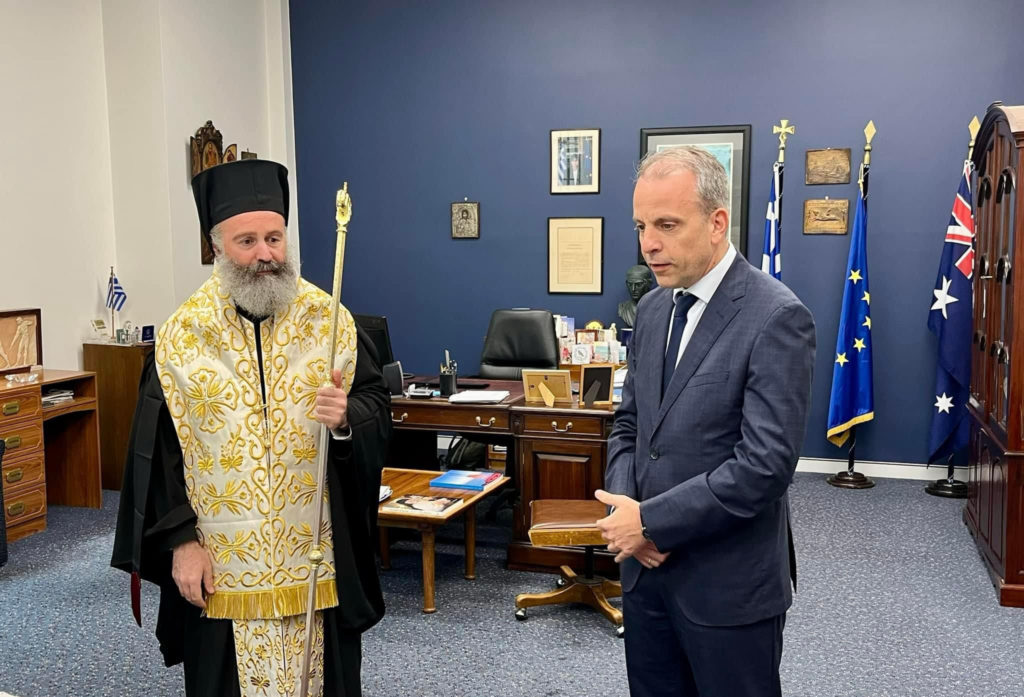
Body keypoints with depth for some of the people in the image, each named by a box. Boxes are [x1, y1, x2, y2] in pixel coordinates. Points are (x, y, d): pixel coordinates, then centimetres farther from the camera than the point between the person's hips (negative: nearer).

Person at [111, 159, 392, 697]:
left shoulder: (330, 322, -1)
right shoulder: (182, 336, -3)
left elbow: (378, 407, 1)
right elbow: (156, 452, -3)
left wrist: (346, 419, -21)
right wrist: (181, 541, -7)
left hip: (319, 558, 1)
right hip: (221, 568, 0)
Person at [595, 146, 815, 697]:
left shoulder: (776, 318, -16)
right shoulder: (653, 308, 7)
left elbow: (765, 464, -22)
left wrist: (651, 521, -17)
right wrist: (624, 507, -5)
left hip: (728, 585, -6)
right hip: (646, 569, 6)